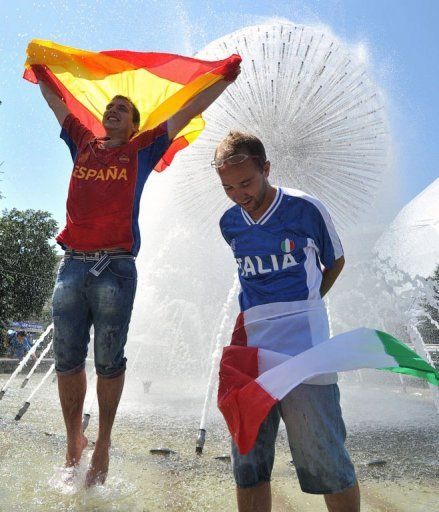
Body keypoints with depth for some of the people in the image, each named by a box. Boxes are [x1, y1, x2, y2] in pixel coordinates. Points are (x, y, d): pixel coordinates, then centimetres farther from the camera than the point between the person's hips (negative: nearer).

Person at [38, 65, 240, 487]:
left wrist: (226, 78, 17)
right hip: (71, 265, 4)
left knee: (108, 362, 4)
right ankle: (73, 440, 25)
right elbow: (54, 100, 35)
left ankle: (103, 444, 21)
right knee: (67, 361, 7)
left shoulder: (142, 149, 12)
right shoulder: (83, 143, 20)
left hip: (115, 268, -3)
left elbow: (188, 111, 14)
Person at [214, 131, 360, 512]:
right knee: (248, 464, 12)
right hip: (250, 350, 4)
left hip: (303, 351, -4)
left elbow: (335, 261, 12)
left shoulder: (305, 209, -4)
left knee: (326, 464, 3)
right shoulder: (229, 223, 9)